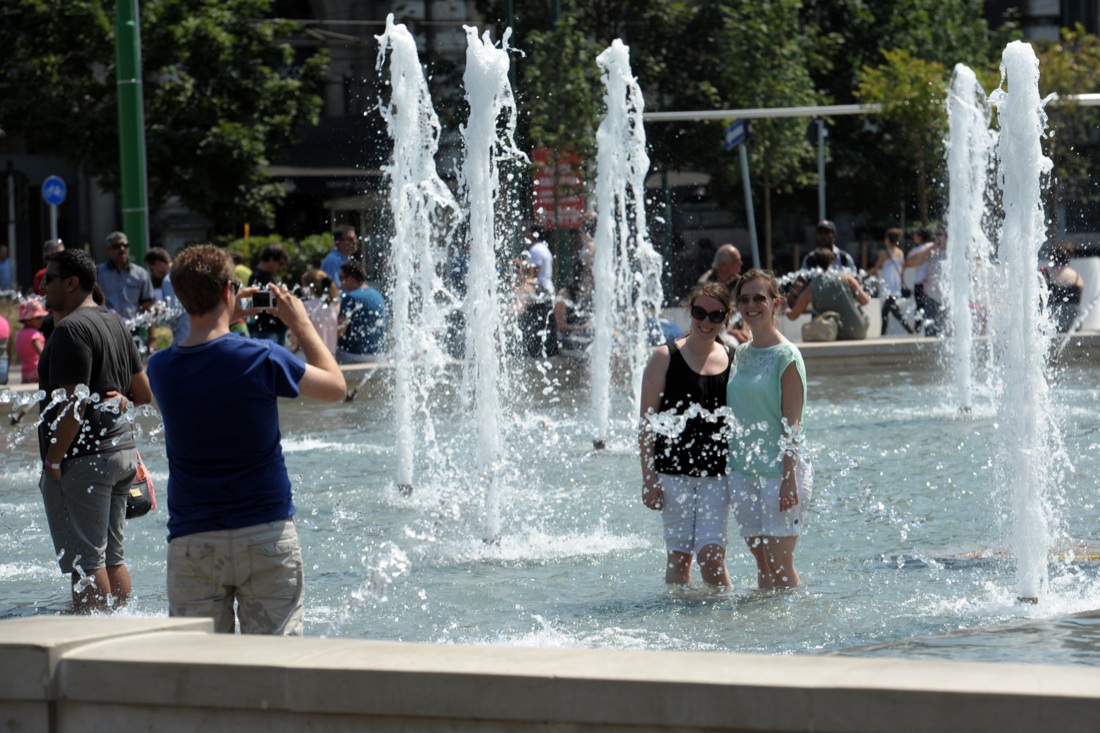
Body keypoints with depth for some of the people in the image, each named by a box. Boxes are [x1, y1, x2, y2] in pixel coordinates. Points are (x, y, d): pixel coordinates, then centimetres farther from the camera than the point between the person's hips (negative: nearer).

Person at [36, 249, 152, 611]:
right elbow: (145, 392, 17)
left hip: (83, 458, -10)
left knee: (85, 561, -7)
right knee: (112, 556, 14)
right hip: (122, 448, 10)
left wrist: (52, 461, -17)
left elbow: (73, 403, -21)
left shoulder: (70, 329, -15)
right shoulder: (115, 324, 14)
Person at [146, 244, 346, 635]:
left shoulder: (160, 367, -1)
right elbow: (335, 386, 6)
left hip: (192, 541, 2)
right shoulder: (262, 359, -11)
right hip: (266, 536, -2)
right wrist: (300, 322, 16)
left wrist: (226, 318, 23)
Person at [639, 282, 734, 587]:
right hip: (673, 472, -1)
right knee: (678, 555, 3)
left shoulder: (733, 361, 7)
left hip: (717, 473, 1)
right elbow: (647, 424, -2)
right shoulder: (665, 358, -2)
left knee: (711, 554, -8)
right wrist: (648, 479, -7)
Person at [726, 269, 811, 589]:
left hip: (779, 470, -6)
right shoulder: (741, 354, 12)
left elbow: (792, 424, -12)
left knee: (779, 562, -6)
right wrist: (730, 473, 17)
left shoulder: (786, 356, -9)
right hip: (743, 471, 6)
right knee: (762, 561, 8)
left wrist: (790, 478, -17)